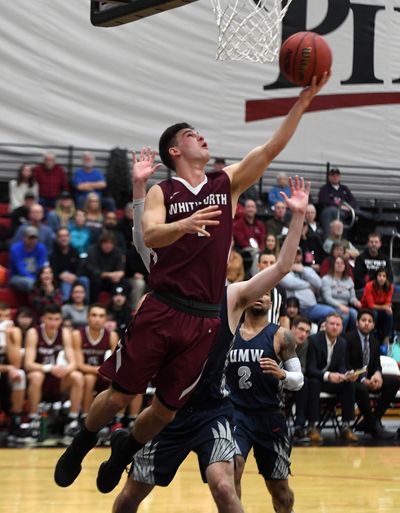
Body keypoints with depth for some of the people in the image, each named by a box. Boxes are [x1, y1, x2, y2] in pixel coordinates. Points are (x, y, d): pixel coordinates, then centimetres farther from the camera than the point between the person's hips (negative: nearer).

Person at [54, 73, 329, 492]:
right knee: (118, 395, 0)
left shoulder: (227, 184, 8)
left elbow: (272, 148, -2)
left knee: (166, 408, 9)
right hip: (161, 310, -2)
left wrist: (303, 101, -12)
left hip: (205, 319, 2)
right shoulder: (161, 192, 3)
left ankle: (121, 456, 34)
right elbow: (149, 236, -15)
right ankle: (78, 449, 25)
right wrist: (185, 225, -35)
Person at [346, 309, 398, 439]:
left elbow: (377, 364, 10)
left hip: (368, 379, 7)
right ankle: (374, 427, -26)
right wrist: (363, 380, -26)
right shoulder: (348, 338, -8)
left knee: (395, 381, -12)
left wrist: (377, 374, -17)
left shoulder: (374, 341, 13)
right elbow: (346, 365, -15)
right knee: (361, 388, -39)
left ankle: (369, 422, -12)